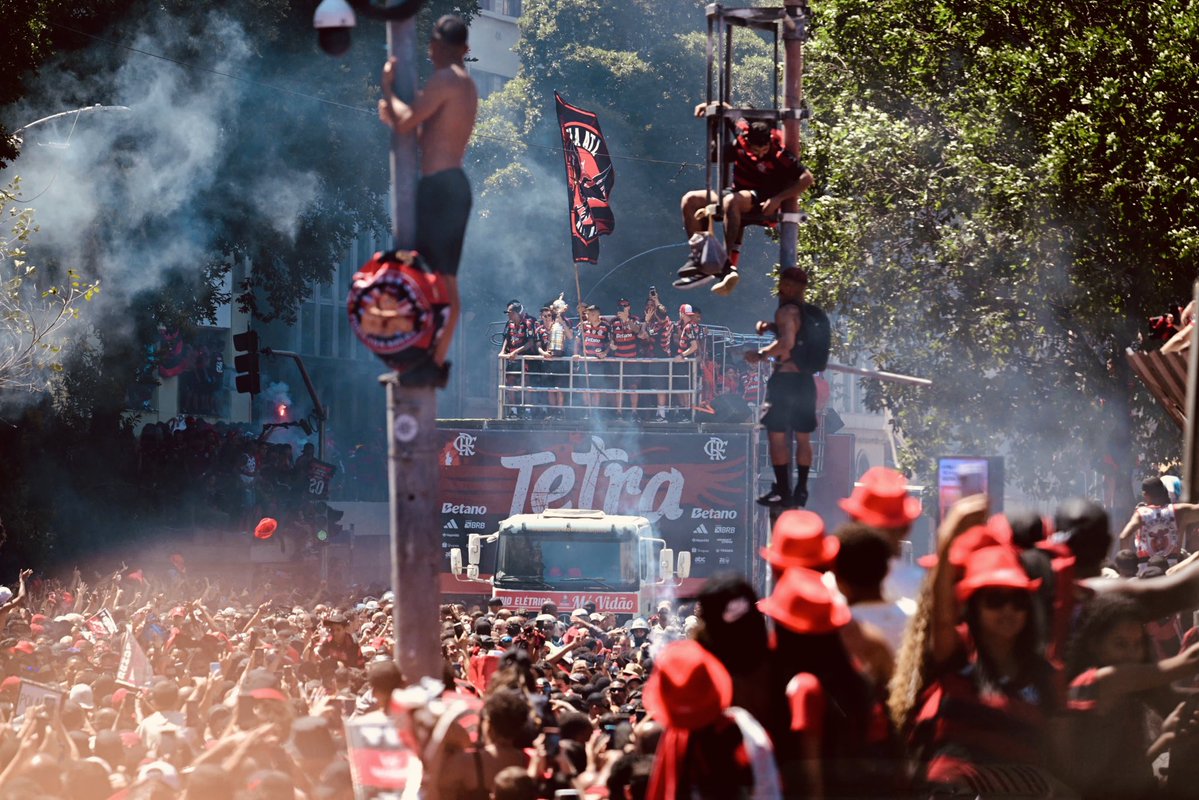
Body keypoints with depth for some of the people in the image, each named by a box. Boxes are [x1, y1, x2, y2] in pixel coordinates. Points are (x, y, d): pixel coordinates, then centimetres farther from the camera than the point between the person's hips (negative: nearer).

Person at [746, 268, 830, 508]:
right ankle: (800, 491, 12)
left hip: (785, 379, -8)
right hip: (807, 380, 8)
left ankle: (783, 492, -7)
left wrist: (761, 354, -16)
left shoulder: (787, 311, -12)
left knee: (777, 435, -3)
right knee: (803, 438, 12)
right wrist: (772, 328, 20)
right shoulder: (816, 314, 13)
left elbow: (787, 342, -26)